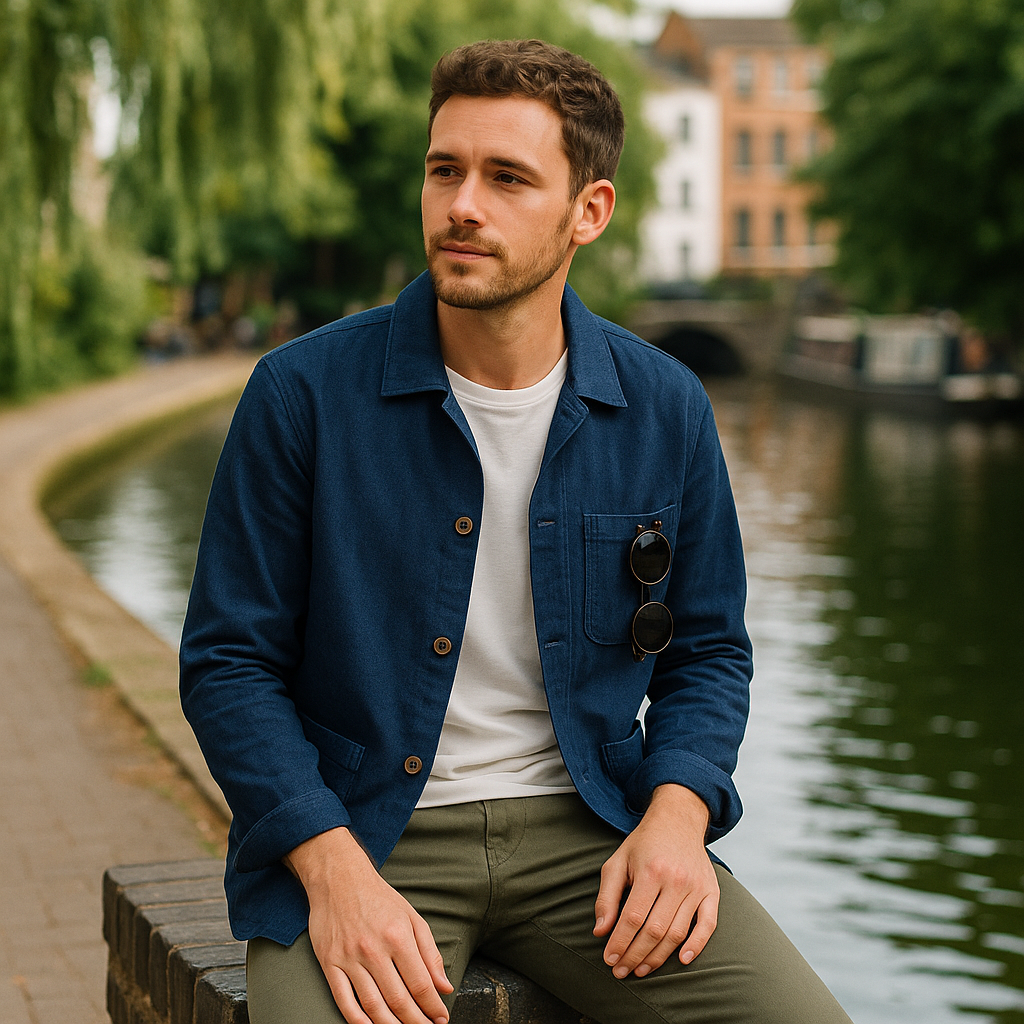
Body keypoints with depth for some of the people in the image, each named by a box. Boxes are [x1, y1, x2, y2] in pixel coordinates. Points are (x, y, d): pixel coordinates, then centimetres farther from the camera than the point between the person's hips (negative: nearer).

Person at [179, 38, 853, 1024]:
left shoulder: (665, 408, 1)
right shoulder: (302, 391, -7)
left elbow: (707, 651, 11)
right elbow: (228, 663, -3)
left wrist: (677, 812, -8)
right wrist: (334, 870, -17)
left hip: (586, 828, 2)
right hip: (359, 827, -2)